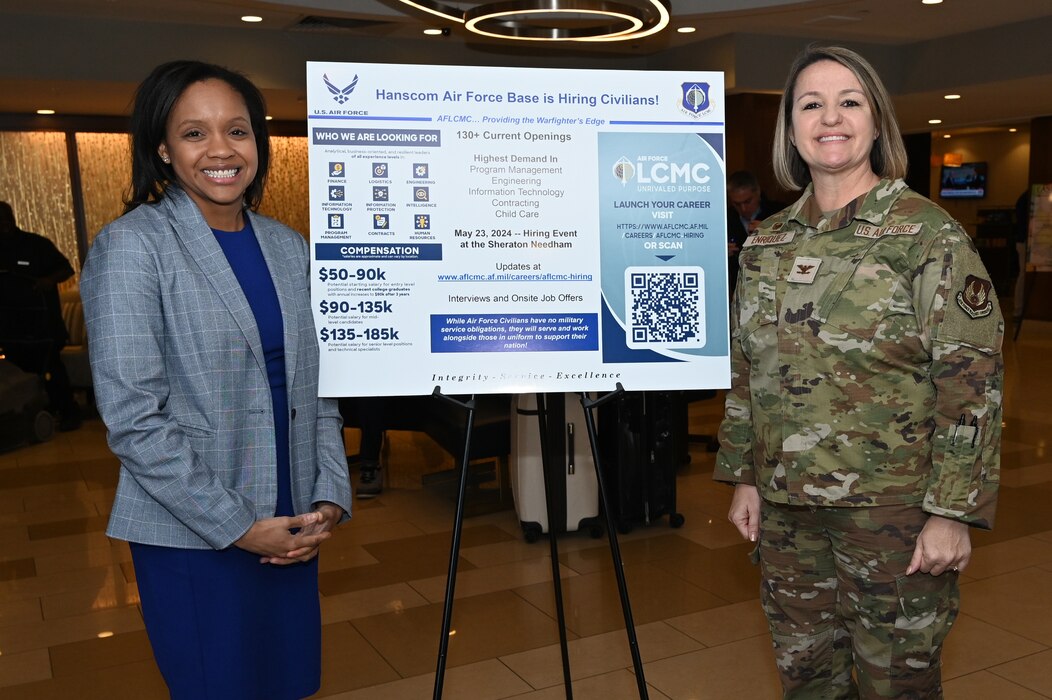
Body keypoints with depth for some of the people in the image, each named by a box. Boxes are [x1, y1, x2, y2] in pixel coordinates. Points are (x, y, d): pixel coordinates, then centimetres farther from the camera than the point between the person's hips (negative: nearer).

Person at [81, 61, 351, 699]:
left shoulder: (290, 247, 7)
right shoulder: (132, 246, -10)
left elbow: (315, 387, 9)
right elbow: (133, 415, -15)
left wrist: (331, 498, -2)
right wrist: (237, 525, -15)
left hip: (293, 527, 5)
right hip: (191, 534, -5)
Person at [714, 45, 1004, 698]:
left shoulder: (929, 233, -8)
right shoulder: (765, 242, 7)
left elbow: (972, 379, -11)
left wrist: (954, 510, -15)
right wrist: (743, 476, 10)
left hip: (892, 504, -4)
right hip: (786, 503, 5)